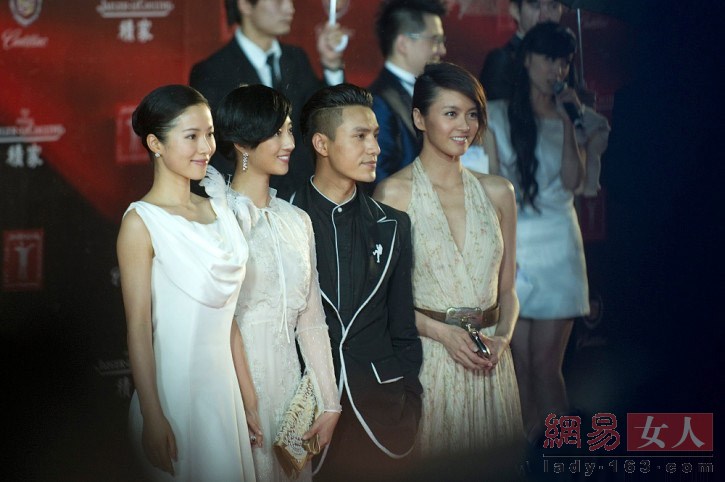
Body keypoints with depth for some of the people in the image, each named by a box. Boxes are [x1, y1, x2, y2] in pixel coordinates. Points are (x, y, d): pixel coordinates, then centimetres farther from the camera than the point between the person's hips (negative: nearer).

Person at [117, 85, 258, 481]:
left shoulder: (218, 210, 8)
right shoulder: (141, 222, -11)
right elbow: (138, 326, -13)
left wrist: (248, 396, 13)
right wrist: (153, 417, -16)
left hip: (222, 387, 6)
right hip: (174, 390, -6)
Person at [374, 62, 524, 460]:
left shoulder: (498, 193, 8)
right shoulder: (393, 193, -4)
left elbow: (507, 287, 13)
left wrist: (502, 336, -5)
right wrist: (441, 332, -15)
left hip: (490, 362, 4)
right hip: (424, 358, -4)